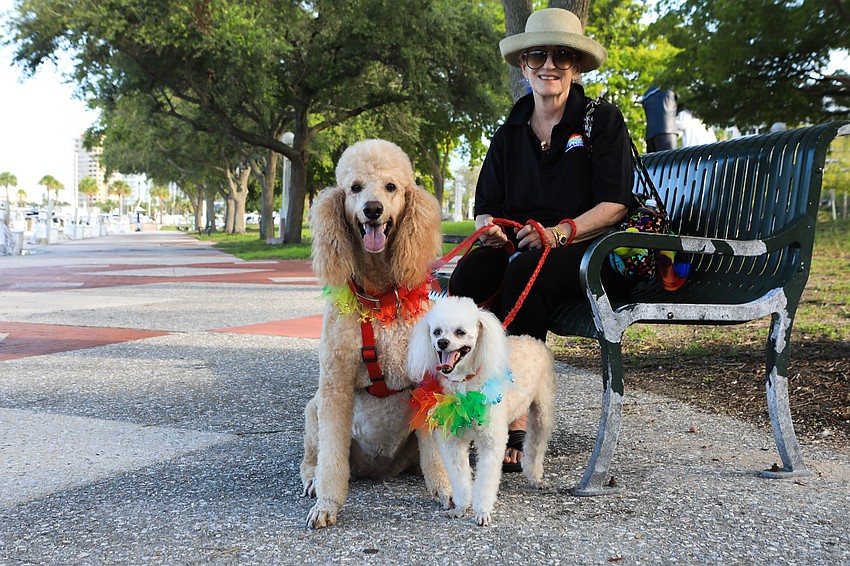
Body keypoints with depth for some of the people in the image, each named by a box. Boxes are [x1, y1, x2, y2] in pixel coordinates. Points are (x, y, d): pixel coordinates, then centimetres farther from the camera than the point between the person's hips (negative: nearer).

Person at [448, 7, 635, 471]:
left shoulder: (603, 120, 3)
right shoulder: (511, 131, 17)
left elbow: (614, 204, -6)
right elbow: (486, 204, 14)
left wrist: (558, 233, -21)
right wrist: (490, 228, -11)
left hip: (589, 250, -4)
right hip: (520, 248, 4)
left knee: (524, 274, -37)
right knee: (469, 271, -30)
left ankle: (515, 422, -38)